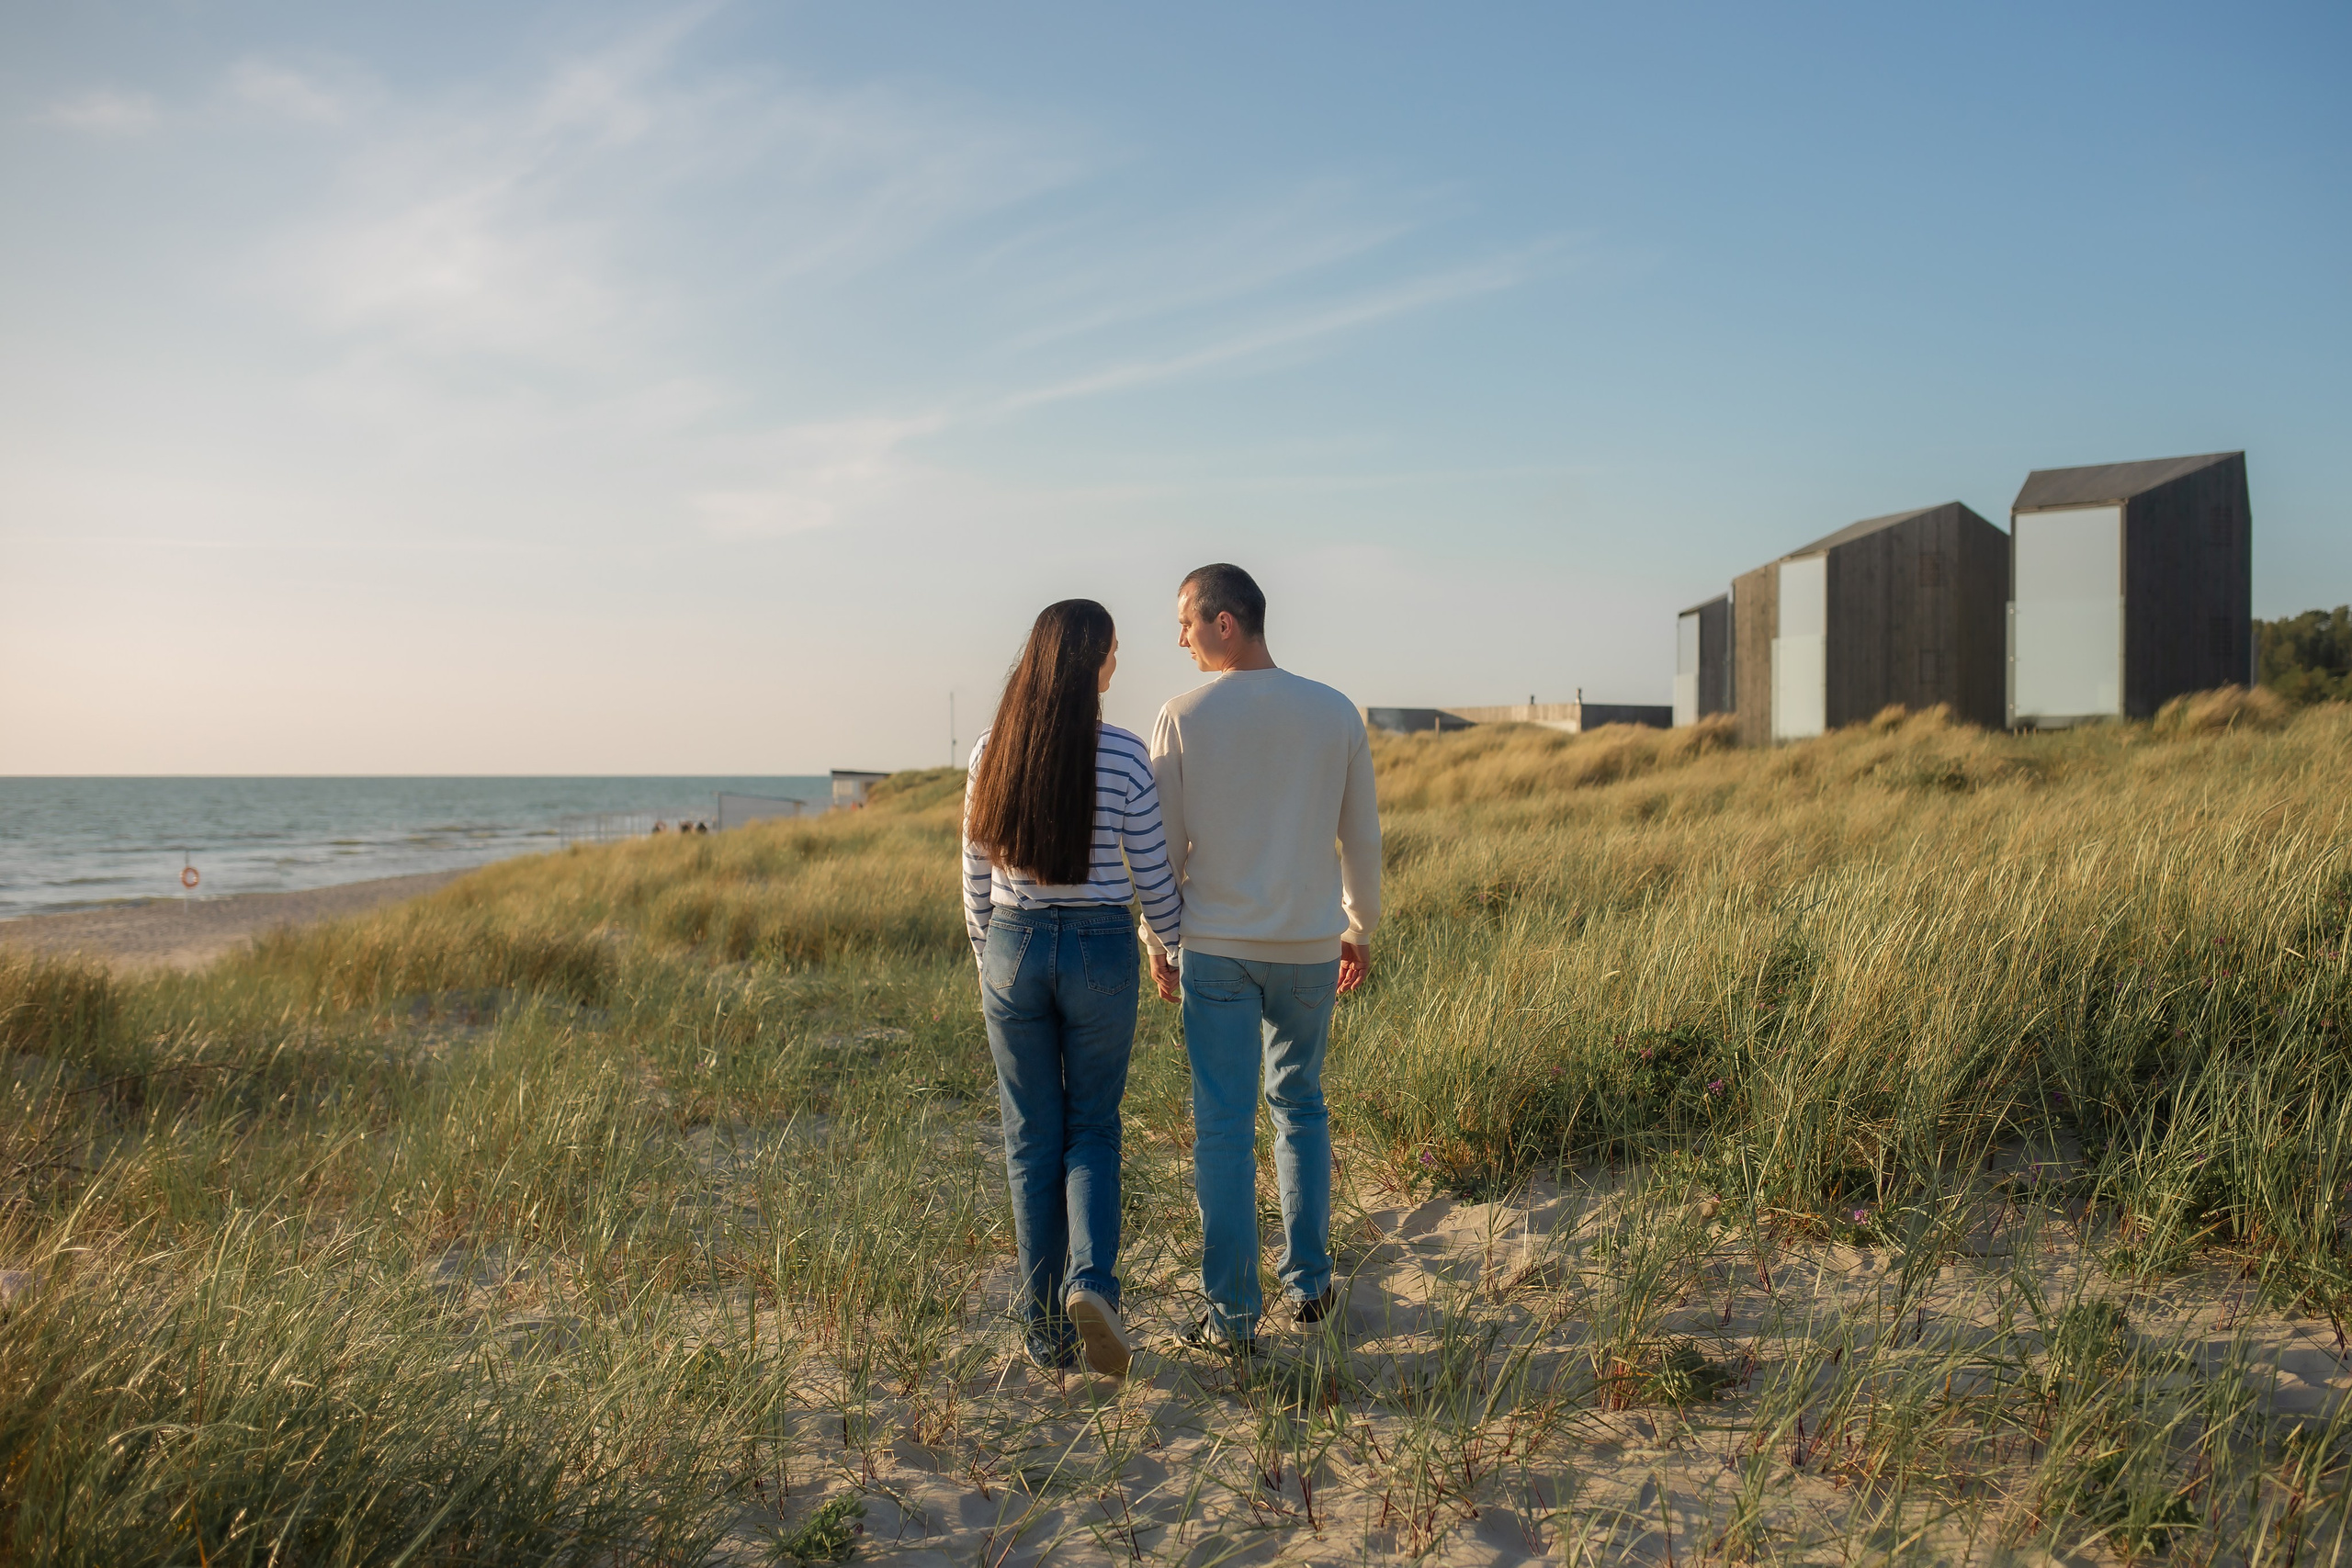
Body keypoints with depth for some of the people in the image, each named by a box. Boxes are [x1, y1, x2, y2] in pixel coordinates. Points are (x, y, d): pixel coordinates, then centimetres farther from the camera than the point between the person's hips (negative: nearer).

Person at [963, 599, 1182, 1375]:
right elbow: (1151, 874, -4)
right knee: (1092, 1131, 14)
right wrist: (1178, 952, 13)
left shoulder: (990, 753, -2)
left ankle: (1047, 1329, 16)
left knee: (1032, 1138, 11)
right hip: (1100, 951, -2)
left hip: (1014, 948, 2)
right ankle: (1090, 1281, -9)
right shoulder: (1123, 755, -10)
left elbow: (977, 874, 5)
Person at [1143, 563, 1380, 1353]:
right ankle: (1308, 1282, 26)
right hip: (1309, 947, 2)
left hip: (1216, 947, -2)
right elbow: (1361, 838, 5)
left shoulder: (1183, 717, -8)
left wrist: (1155, 941, 10)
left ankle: (1232, 1315, 8)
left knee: (1223, 1125, 4)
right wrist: (1361, 930, 18)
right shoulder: (1335, 712, -1)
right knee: (1299, 1104, 21)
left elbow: (1164, 845, -4)